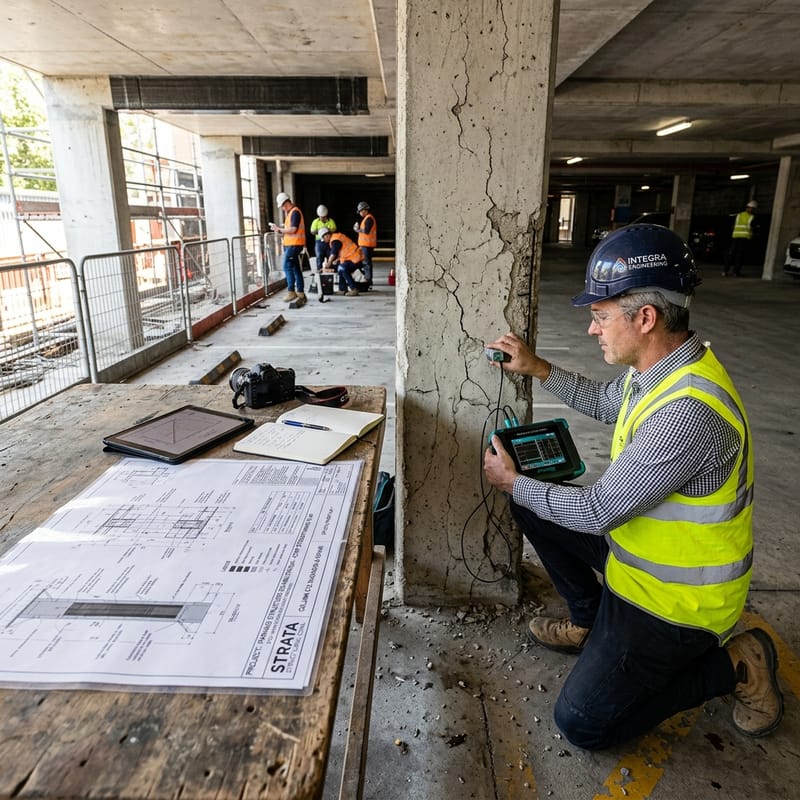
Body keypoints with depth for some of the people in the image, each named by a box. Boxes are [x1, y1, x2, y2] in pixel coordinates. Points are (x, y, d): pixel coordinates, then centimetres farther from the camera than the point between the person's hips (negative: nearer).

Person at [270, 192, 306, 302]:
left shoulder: (295, 212, -12)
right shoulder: (290, 212, 18)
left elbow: (293, 230, -19)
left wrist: (279, 229, -11)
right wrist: (280, 228, 4)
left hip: (294, 244, -10)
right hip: (291, 244, 10)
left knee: (287, 267, -10)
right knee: (295, 268, 9)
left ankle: (291, 292, -7)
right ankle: (300, 293, 12)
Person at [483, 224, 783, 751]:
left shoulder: (688, 411, -35)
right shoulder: (664, 366, -5)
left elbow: (597, 511, -26)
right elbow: (605, 402, 18)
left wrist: (513, 481, -12)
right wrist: (537, 368, 8)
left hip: (675, 597, -8)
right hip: (639, 544, 9)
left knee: (583, 724, -7)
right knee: (533, 507, 7)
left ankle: (735, 665, 8)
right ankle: (592, 622, 21)